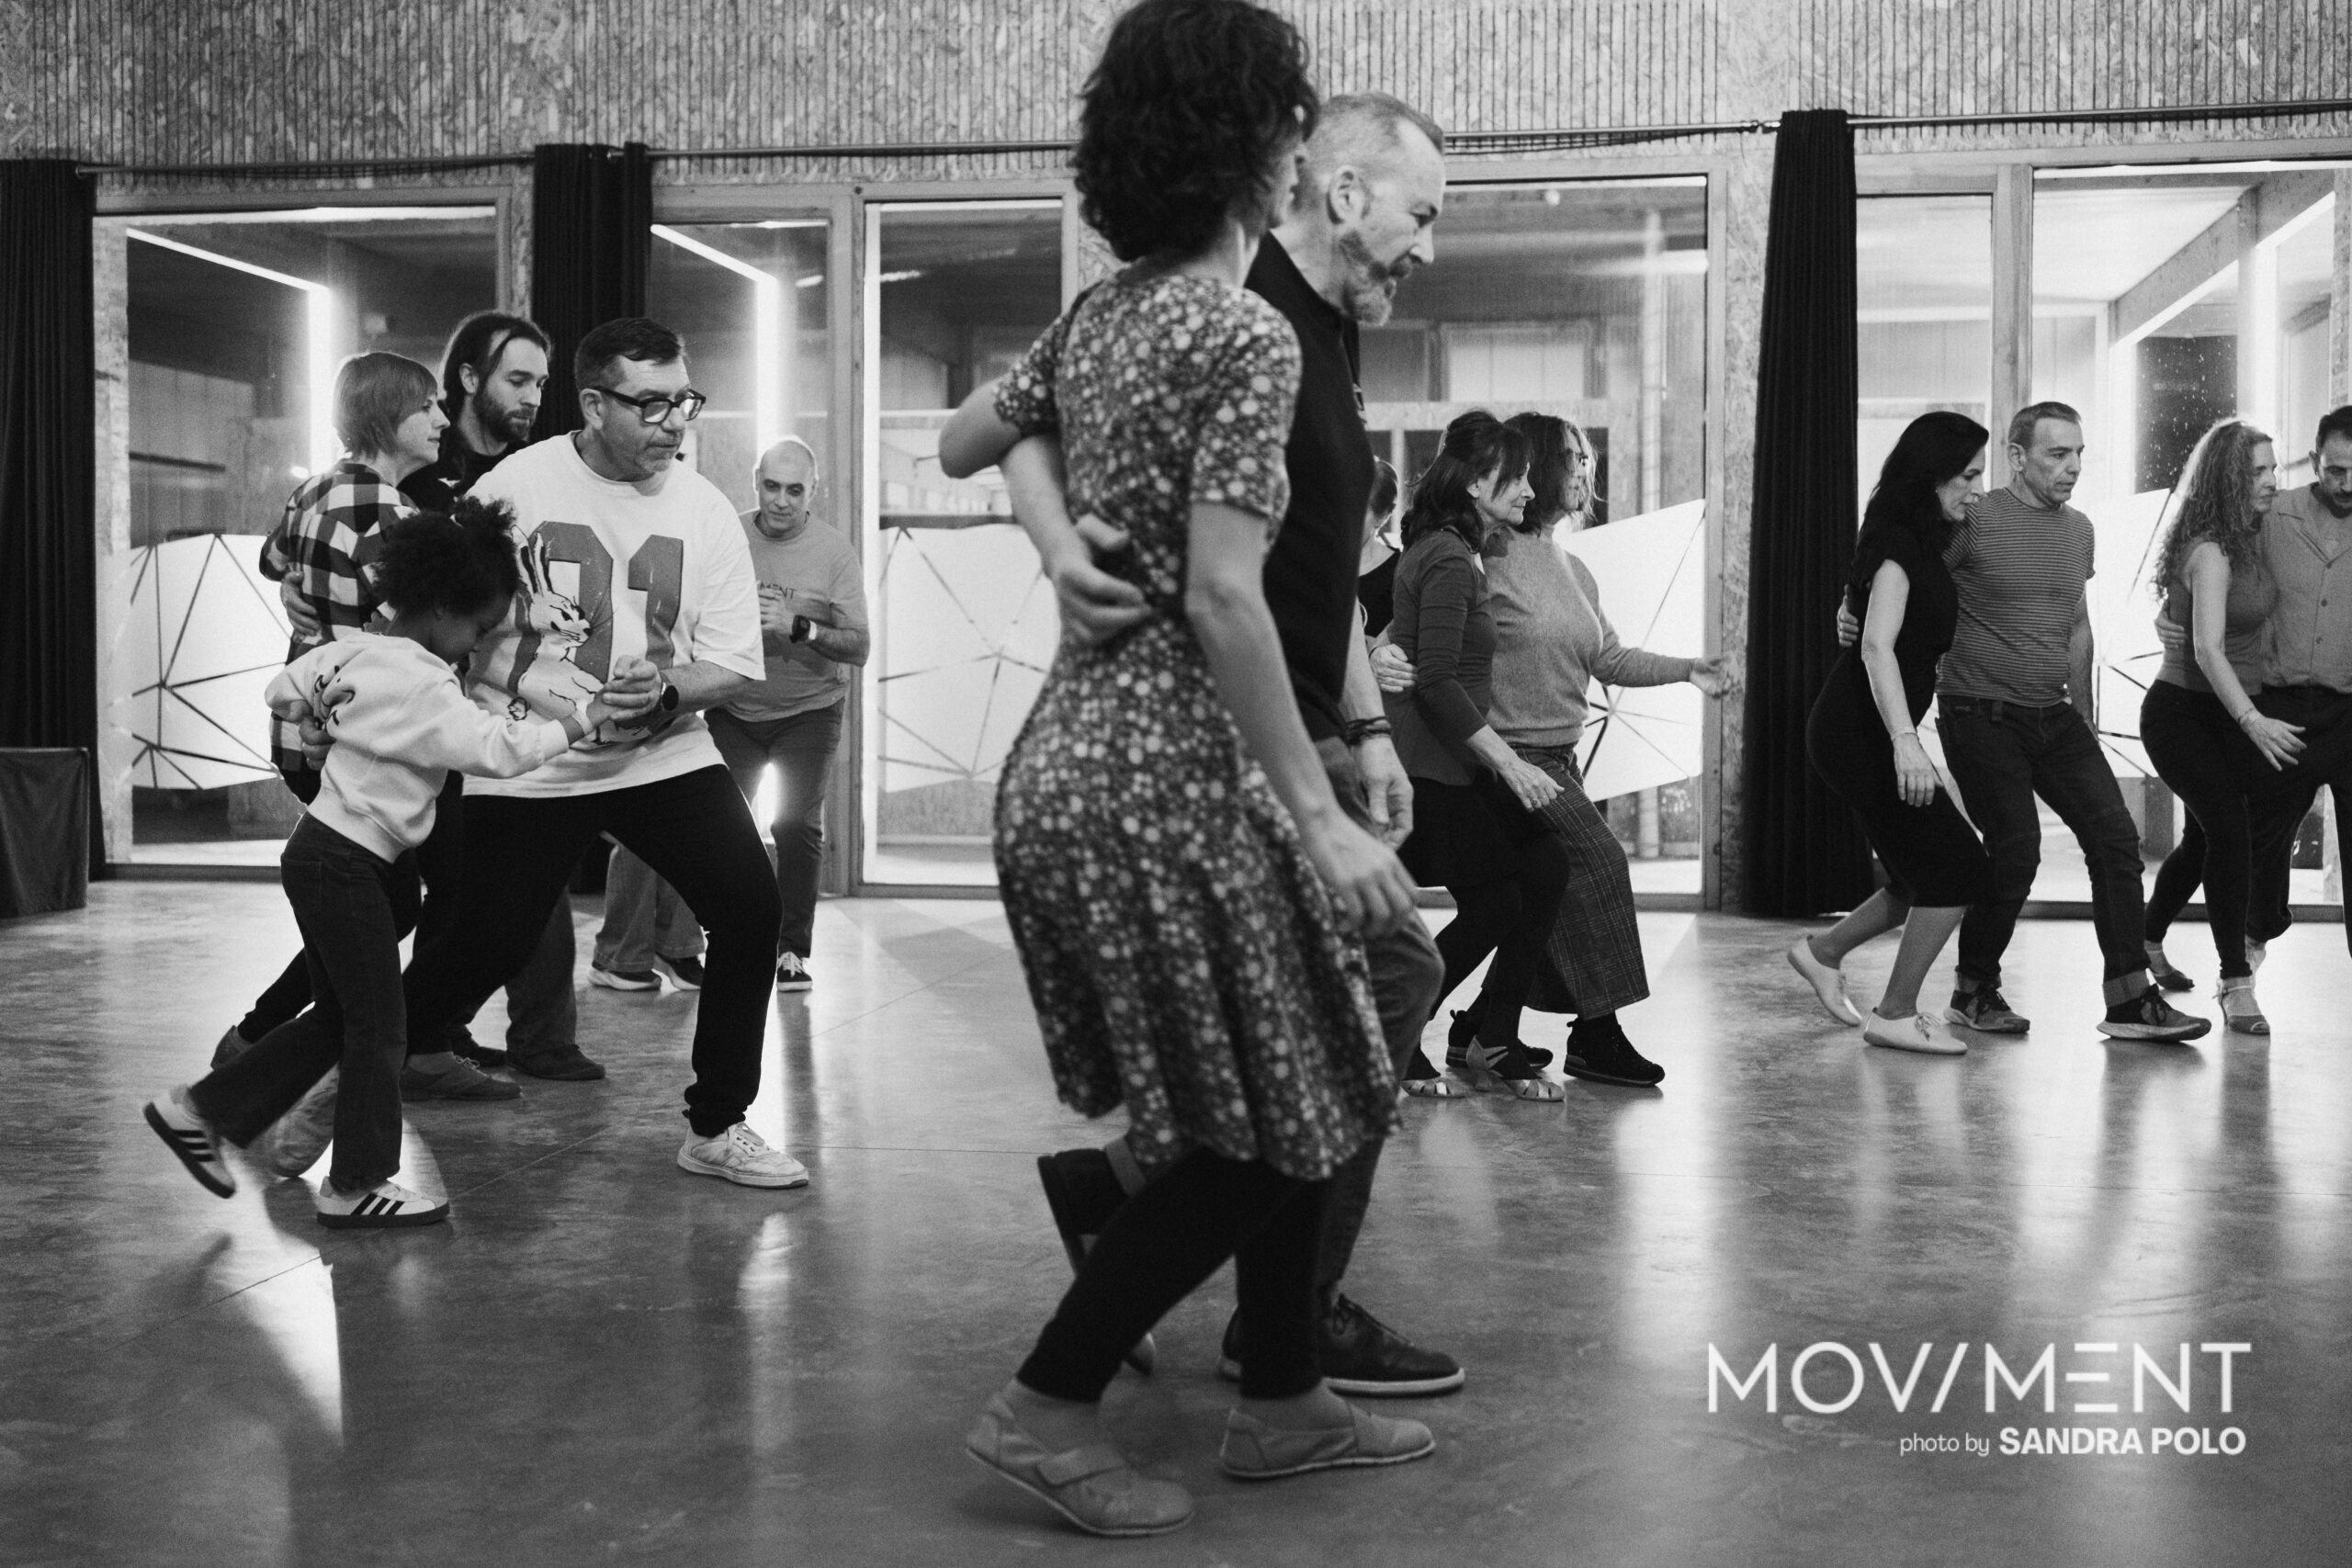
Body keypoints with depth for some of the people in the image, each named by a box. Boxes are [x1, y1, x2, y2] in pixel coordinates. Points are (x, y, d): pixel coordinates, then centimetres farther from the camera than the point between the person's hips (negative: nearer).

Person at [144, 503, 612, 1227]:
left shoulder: (352, 649, 7)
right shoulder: (422, 686, -20)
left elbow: (283, 692, 17)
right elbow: (495, 747, -29)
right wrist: (579, 723, -23)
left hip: (322, 849, 10)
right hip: (346, 861, -10)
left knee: (336, 1017, 18)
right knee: (379, 1025, -1)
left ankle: (199, 1110, 24)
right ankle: (356, 1184, 7)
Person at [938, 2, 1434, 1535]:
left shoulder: (1100, 315, 10)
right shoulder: (1249, 335, -15)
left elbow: (959, 446, 24)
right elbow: (1222, 600, -21)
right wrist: (1321, 814, -18)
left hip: (1074, 756, 9)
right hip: (1166, 777, -9)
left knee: (1287, 1099, 17)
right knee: (1266, 1122, 3)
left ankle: (1283, 1402, 29)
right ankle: (1048, 1406, 10)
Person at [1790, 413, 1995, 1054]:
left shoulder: (1919, 543, 14)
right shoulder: (1898, 546, -16)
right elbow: (1877, 646, -28)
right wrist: (1904, 739, -37)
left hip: (1859, 732, 10)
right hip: (1860, 732, -10)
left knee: (1931, 877, 13)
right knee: (1960, 868, -7)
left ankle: (1822, 951, 27)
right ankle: (1896, 1016, 1)